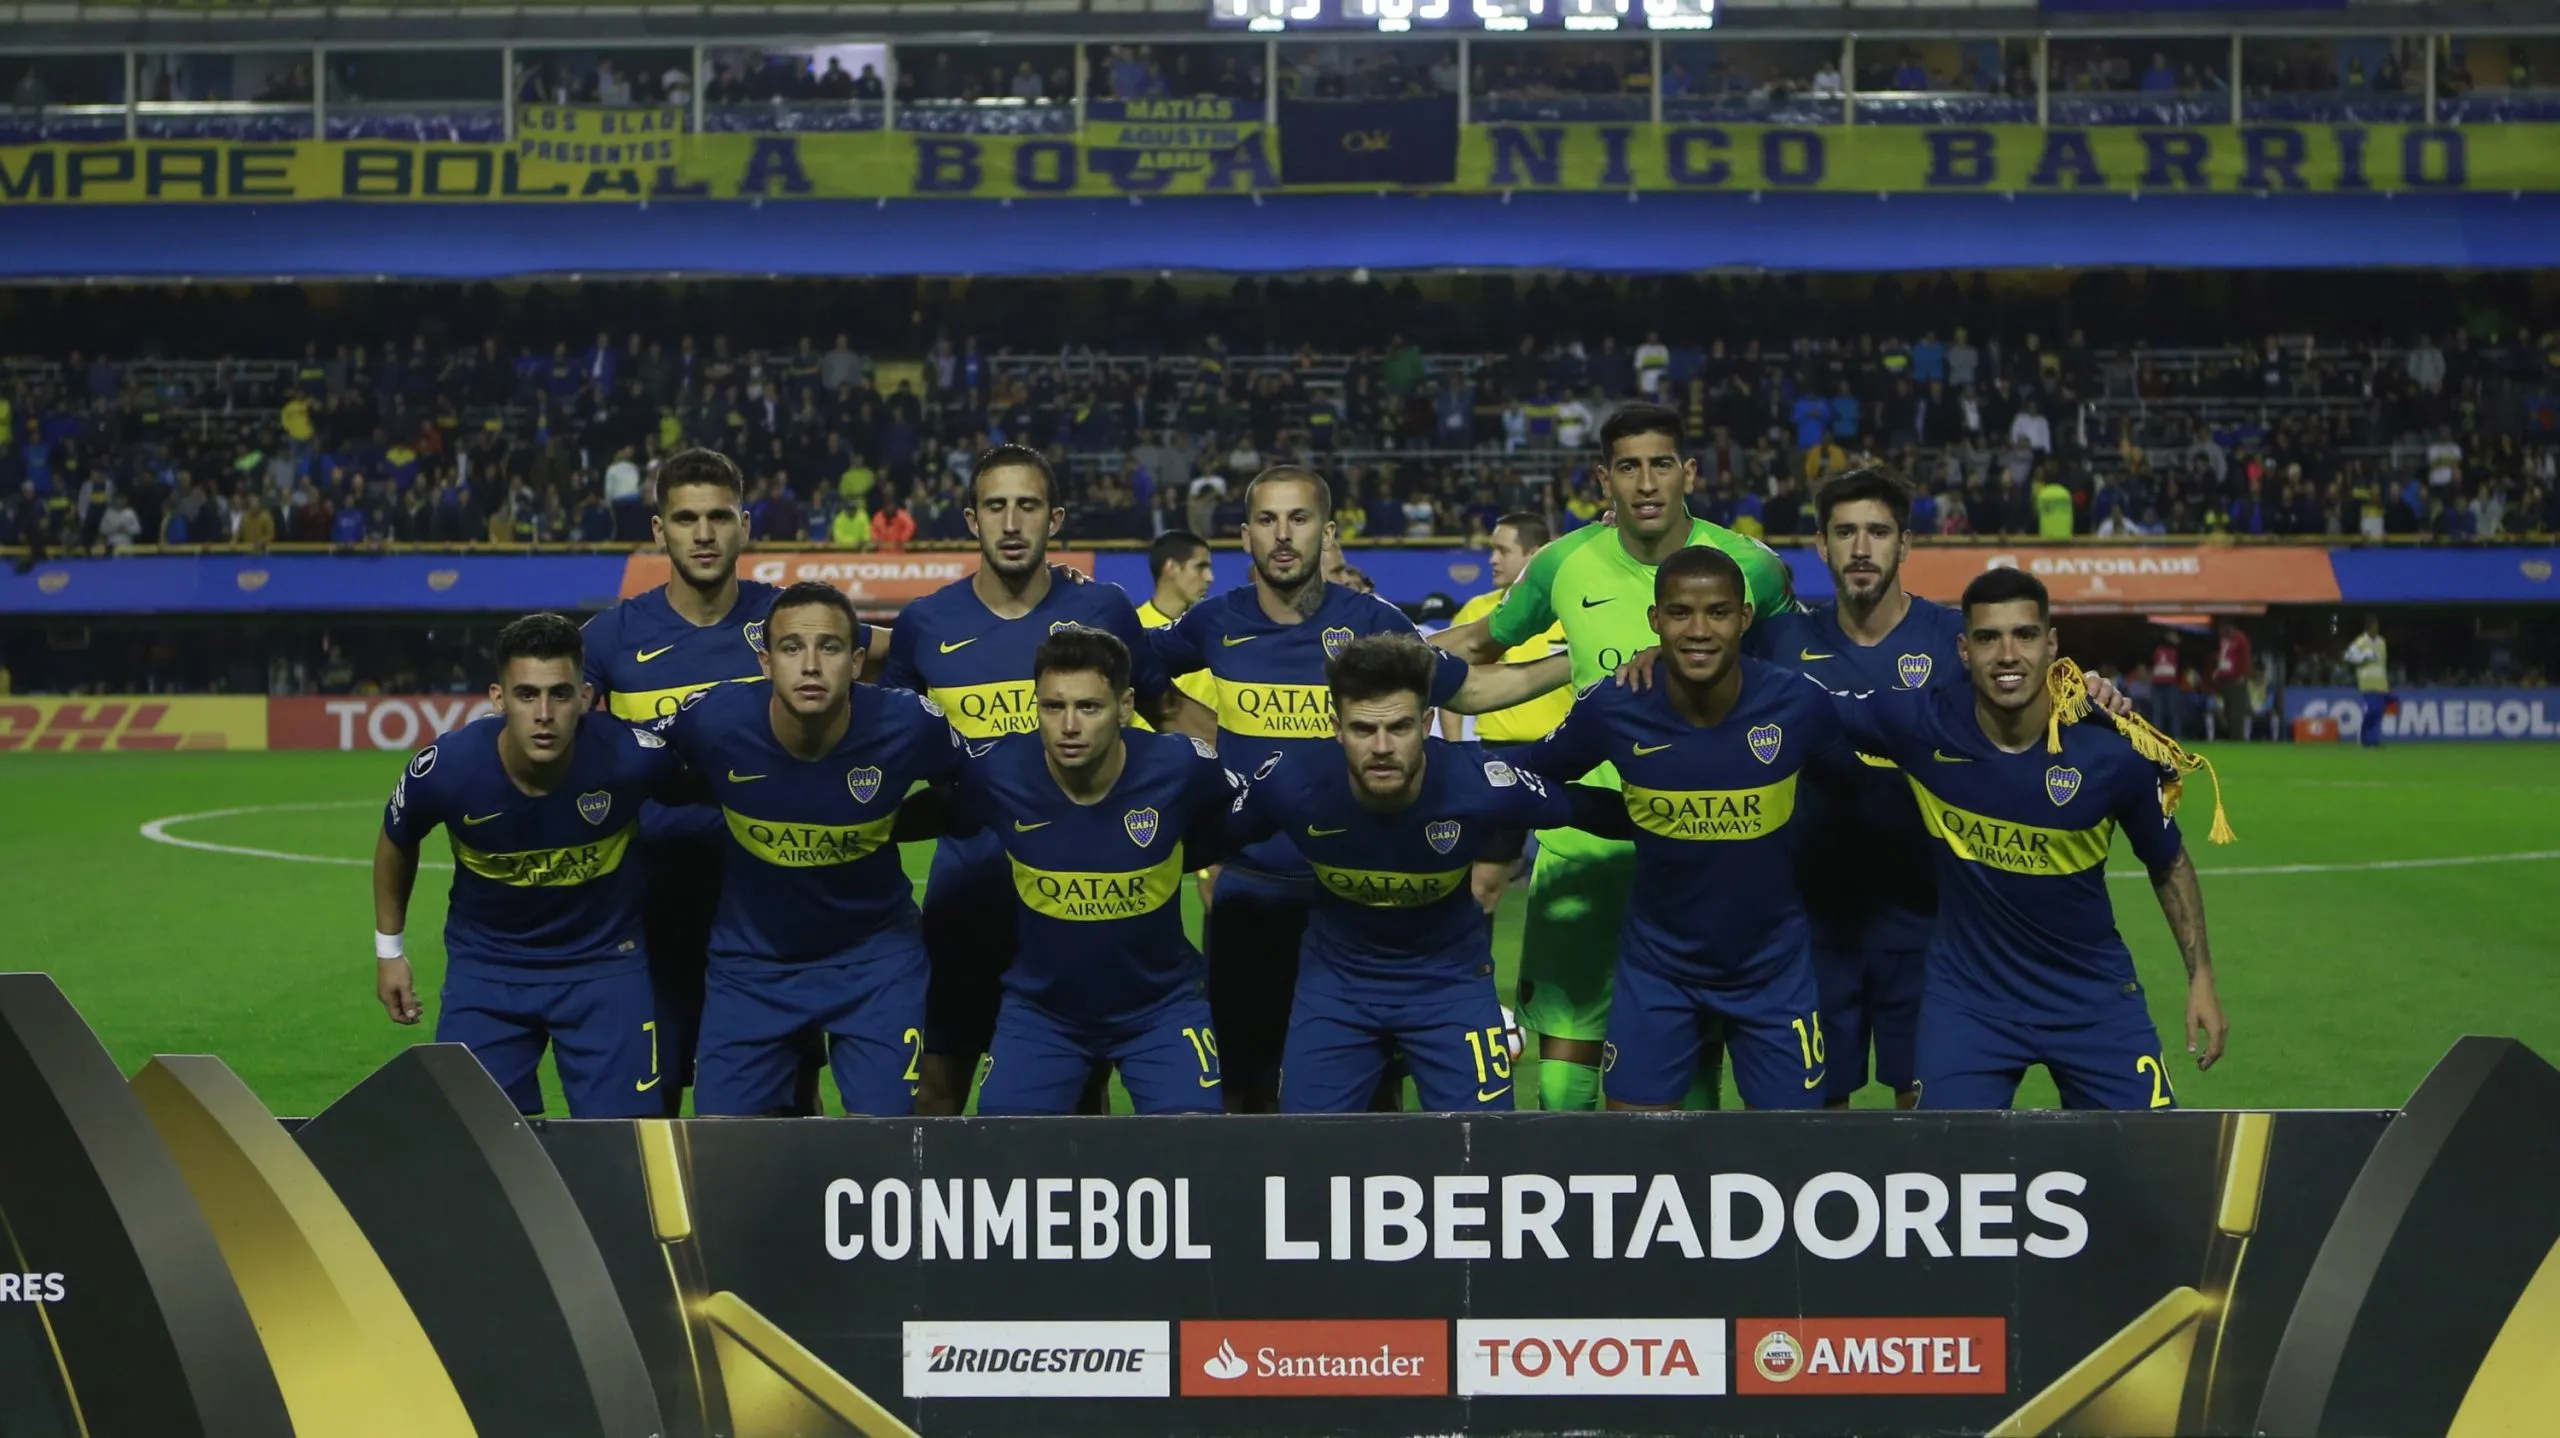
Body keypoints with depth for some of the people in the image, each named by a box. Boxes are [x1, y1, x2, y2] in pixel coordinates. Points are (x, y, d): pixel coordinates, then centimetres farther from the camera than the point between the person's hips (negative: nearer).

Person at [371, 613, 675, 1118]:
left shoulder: (628, 755, -27)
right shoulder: (446, 768, -23)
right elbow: (396, 843, 2)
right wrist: (389, 948, 11)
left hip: (605, 963, -1)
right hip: (484, 967, 1)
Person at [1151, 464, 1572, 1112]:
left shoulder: (1371, 620, -6)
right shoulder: (1217, 622, -1)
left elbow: (1468, 690, 6)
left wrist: (1585, 659, 0)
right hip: (1248, 890, 1)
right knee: (1247, 1085, 11)